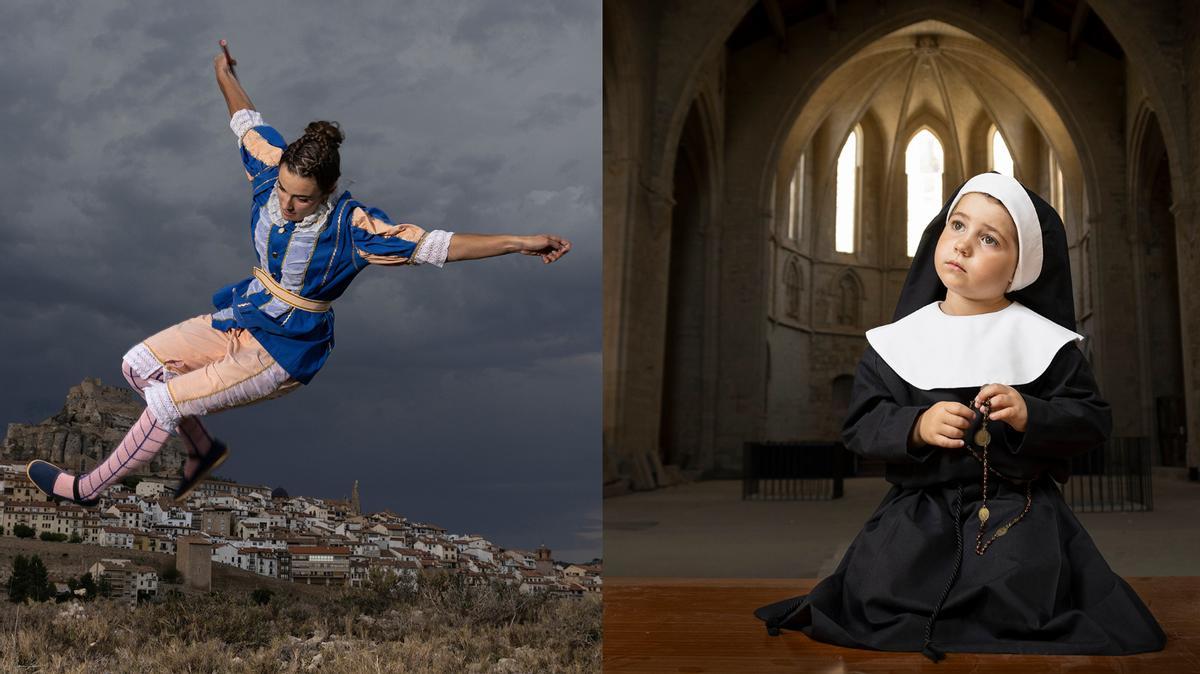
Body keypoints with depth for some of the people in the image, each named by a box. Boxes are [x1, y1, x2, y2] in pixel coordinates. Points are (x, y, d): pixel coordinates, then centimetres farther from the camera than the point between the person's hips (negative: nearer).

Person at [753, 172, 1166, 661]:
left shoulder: (1043, 340, 2)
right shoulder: (899, 340, 5)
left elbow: (1093, 420, 0)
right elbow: (860, 425, 2)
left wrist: (1032, 416, -18)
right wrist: (915, 425, -17)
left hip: (1017, 509, -1)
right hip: (919, 512, 1)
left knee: (1021, 608, -26)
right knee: (880, 600, -20)